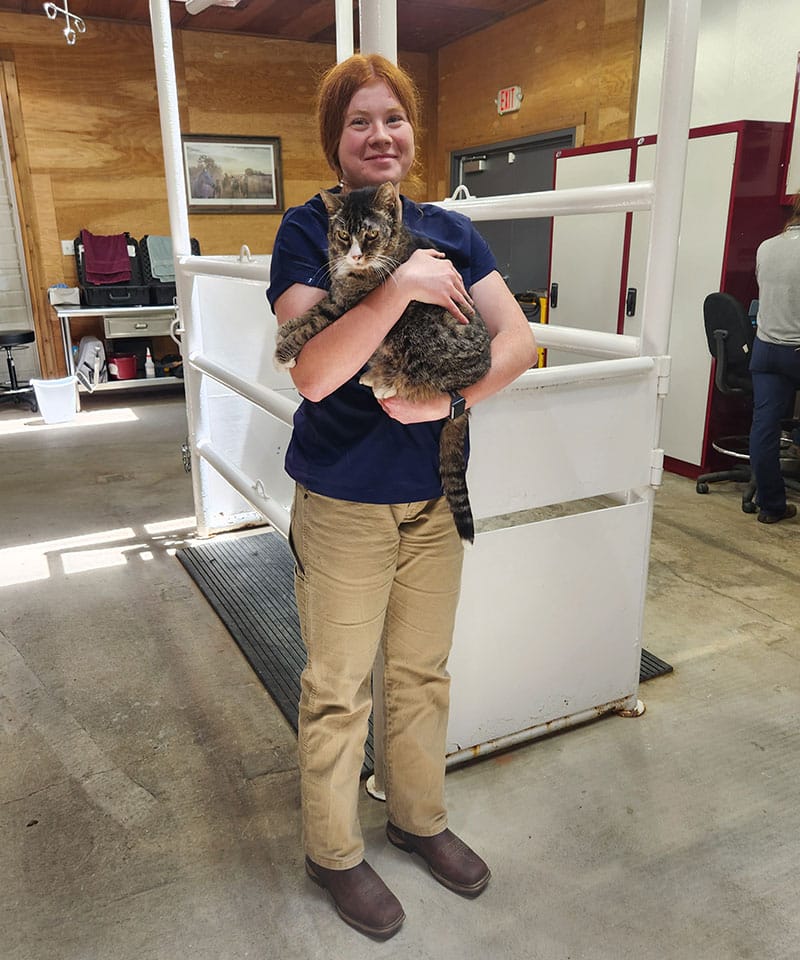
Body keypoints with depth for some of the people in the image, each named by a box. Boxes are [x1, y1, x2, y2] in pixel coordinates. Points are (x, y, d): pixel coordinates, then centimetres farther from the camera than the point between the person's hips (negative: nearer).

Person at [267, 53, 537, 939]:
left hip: (434, 493, 5)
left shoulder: (449, 231, 5)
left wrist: (450, 400, -16)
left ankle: (419, 817, 43)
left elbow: (518, 341, -1)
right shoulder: (307, 230, -8)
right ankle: (333, 852, 34)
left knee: (422, 673, 19)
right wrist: (402, 287, -27)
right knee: (338, 689, 10)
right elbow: (312, 374, -22)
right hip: (344, 499, -4)